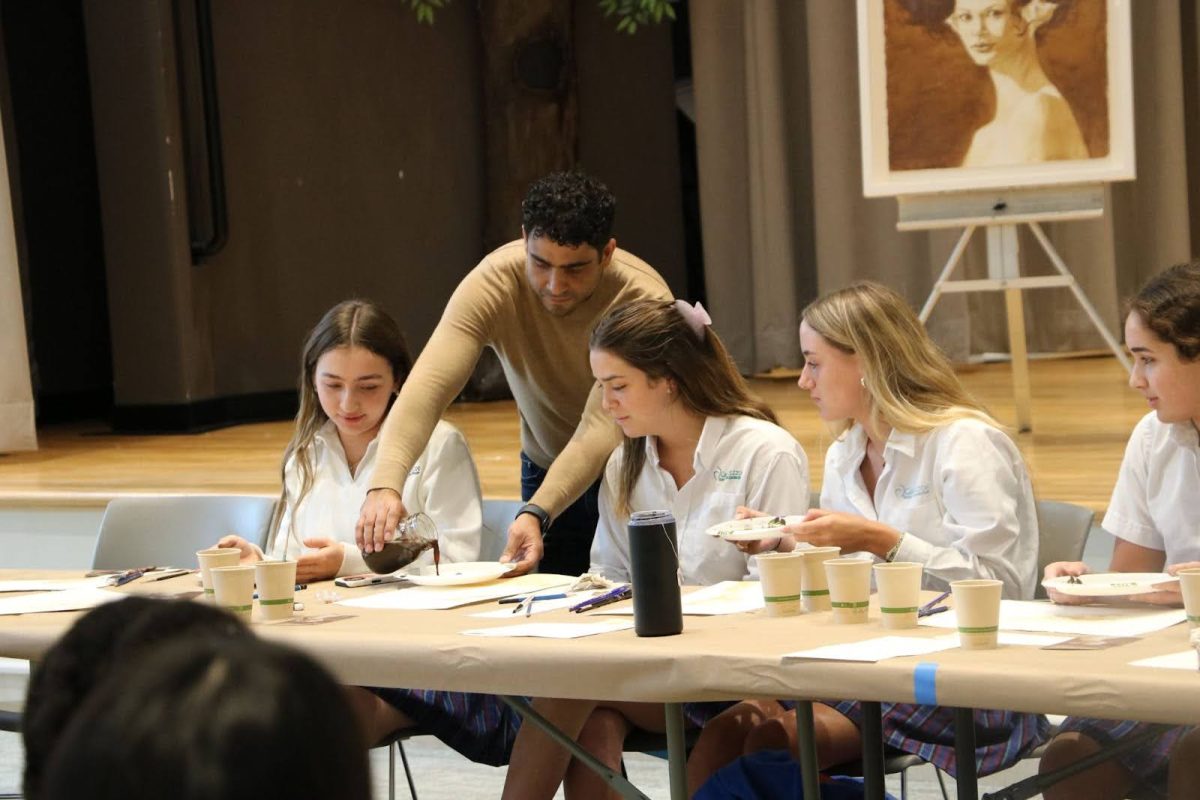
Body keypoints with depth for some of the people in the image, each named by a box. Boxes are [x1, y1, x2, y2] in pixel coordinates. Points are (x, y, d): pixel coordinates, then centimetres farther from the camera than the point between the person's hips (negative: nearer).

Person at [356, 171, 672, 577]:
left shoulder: (644, 299, -29)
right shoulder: (493, 283, -24)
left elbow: (602, 428, -36)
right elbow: (428, 386, -34)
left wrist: (536, 513, -50)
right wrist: (385, 485, -51)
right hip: (547, 470, 2)